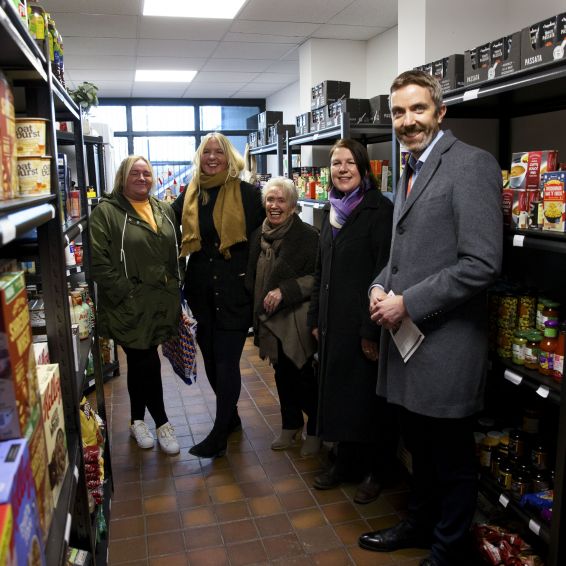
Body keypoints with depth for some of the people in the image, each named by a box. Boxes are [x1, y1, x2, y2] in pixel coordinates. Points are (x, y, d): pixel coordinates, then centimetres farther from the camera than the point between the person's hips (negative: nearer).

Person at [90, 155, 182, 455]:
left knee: (139, 363, 17)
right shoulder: (106, 212, -7)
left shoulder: (164, 210, 12)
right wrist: (125, 292, -16)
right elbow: (99, 262, -13)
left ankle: (137, 420, 32)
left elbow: (176, 250, 19)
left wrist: (175, 284, 10)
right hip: (130, 307, -5)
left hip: (161, 303, 5)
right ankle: (161, 422, 19)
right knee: (148, 364, 1)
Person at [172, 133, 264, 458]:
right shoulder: (190, 195, 8)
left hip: (236, 288, -5)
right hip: (202, 289, 5)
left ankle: (219, 436, 12)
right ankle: (231, 417, 36)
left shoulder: (247, 193, -4)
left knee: (226, 361, -2)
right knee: (211, 358, 15)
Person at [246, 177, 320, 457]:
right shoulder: (259, 235, 8)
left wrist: (285, 291, -21)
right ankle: (290, 426, 34)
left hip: (298, 320, -6)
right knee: (282, 374, 17)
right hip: (270, 319, 6)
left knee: (305, 376, 2)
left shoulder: (307, 235, -12)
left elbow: (318, 277, -15)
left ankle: (314, 431, 23)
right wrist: (258, 314, 14)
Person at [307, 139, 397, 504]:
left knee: (368, 397, 6)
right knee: (338, 393, 15)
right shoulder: (333, 211, 12)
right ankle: (347, 462, 33)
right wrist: (316, 319, 14)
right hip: (334, 323, 7)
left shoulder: (380, 210, -11)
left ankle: (376, 471, 25)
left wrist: (373, 330, -18)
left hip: (363, 324, -7)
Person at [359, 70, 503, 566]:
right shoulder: (410, 173, 15)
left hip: (446, 346, -8)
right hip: (406, 337, 8)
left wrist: (407, 303, -18)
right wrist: (380, 288, 2)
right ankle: (420, 525, 46)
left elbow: (482, 263, -21)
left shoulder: (471, 164, -13)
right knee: (420, 449, 24)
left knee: (452, 460, 11)